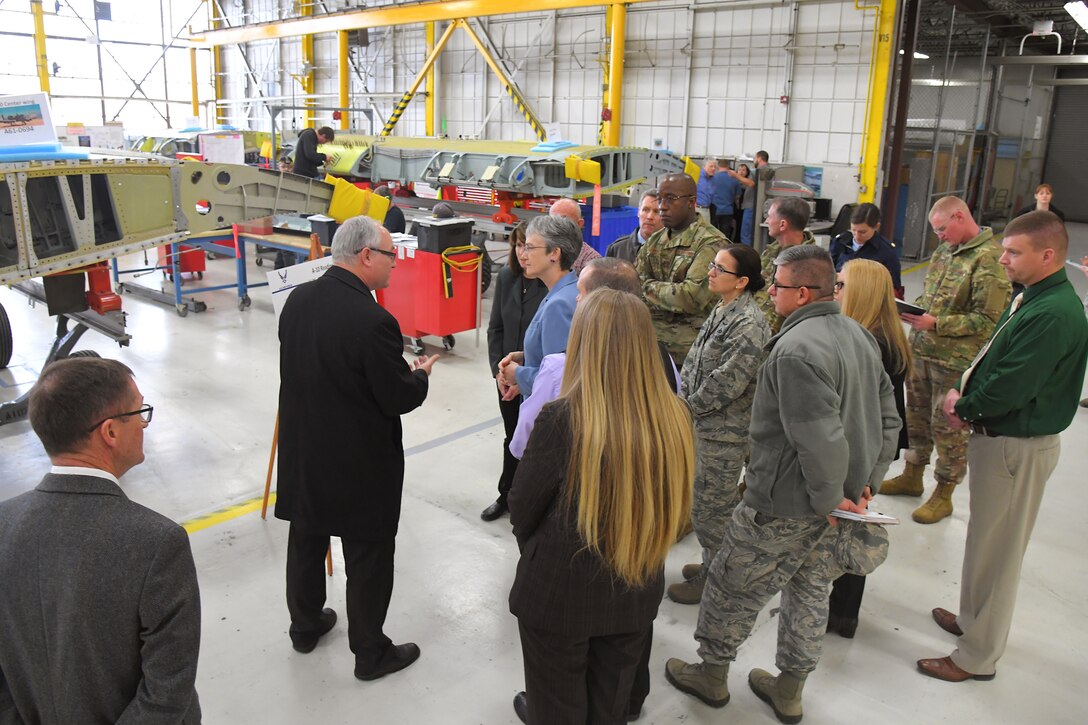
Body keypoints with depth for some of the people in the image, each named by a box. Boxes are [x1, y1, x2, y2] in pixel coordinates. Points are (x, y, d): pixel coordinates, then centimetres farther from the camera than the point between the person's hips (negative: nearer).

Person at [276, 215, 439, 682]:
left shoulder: (298, 299, -3)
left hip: (302, 451, 7)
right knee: (368, 557, 10)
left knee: (306, 540, 24)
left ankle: (305, 626, 45)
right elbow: (399, 399, -20)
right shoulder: (372, 321, -27)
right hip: (359, 464, -7)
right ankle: (370, 653, 27)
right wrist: (420, 375, 2)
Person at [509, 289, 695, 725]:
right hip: (636, 592, 4)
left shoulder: (563, 419, -28)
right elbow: (673, 507, -1)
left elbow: (522, 508, -13)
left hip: (559, 593, -3)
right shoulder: (675, 417, -16)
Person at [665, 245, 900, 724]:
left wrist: (829, 498, -17)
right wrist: (867, 482, 10)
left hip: (782, 505, -9)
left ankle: (712, 675, 31)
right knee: (810, 590, 21)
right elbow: (887, 419, 11)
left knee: (731, 586, 12)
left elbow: (821, 441, -31)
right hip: (835, 500, 9)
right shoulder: (859, 336, 5)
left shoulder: (795, 351, -26)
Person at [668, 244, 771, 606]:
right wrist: (683, 397, 5)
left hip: (724, 432, -9)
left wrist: (689, 407, -11)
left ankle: (713, 579, 20)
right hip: (707, 425, 9)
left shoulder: (748, 325, -22)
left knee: (710, 507, 4)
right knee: (722, 504, 22)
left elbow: (726, 383, -24)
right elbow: (695, 361, 15)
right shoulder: (722, 311, 8)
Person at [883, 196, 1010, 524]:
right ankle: (912, 476, 37)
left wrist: (937, 324, -22)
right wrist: (914, 307, 1)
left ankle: (943, 495, 20)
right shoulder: (945, 249, 10)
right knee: (917, 415, 19)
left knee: (948, 427, 5)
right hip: (921, 350, 8)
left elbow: (988, 320, -19)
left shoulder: (990, 259, -16)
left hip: (955, 361, -8)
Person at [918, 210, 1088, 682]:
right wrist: (961, 393, -2)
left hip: (1018, 447, -10)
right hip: (998, 436, 10)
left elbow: (1008, 390, -27)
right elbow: (991, 358, 14)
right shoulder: (1031, 298, 8)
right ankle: (973, 620, 41)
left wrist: (963, 406, -10)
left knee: (996, 550, 3)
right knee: (987, 541, 23)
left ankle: (978, 657, 18)